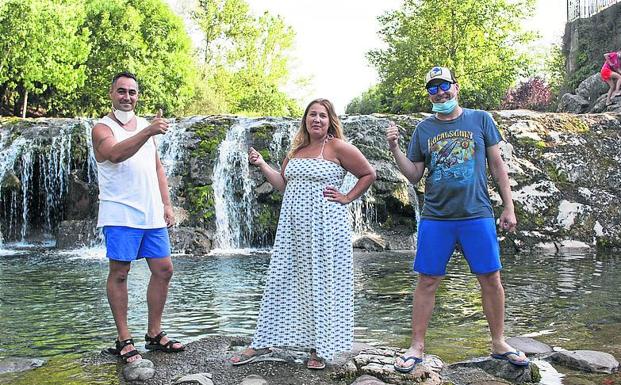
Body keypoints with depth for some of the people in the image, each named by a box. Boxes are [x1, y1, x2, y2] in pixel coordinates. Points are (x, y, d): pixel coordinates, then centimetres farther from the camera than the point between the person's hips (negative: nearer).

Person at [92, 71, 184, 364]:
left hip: (152, 213, 6)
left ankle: (154, 334, 17)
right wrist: (148, 132, -40)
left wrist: (166, 204, 10)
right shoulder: (103, 128, -3)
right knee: (119, 273, -1)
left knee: (163, 270, 6)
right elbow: (116, 153, -26)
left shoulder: (145, 125, 16)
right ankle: (123, 339, 9)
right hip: (121, 215, -6)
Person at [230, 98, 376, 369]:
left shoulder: (338, 147, -4)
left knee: (321, 284, 2)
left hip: (324, 226, -5)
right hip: (293, 227, 6)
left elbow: (369, 174, -1)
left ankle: (319, 348, 13)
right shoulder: (296, 150, 13)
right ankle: (262, 342, 14)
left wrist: (347, 198, -6)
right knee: (281, 281, 7)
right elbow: (283, 185, 16)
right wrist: (261, 165, 7)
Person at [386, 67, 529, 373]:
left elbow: (497, 165, 6)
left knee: (491, 279, 5)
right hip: (435, 217, 1)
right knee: (427, 281, 2)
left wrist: (508, 207, 3)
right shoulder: (423, 129, 6)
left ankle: (499, 343, 23)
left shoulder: (480, 120, 4)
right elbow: (414, 175, 7)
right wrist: (395, 149, -8)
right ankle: (417, 347, 13)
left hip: (477, 214, 0)